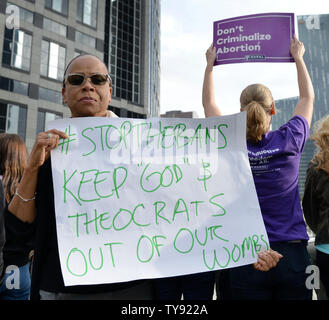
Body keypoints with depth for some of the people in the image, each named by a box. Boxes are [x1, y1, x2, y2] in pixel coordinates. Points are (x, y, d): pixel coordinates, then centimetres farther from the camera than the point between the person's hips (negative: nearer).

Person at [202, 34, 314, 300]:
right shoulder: (290, 141, -5)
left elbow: (209, 103, 11)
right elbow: (308, 97, 15)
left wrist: (210, 64, 23)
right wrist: (298, 57, 26)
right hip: (292, 255, 1)